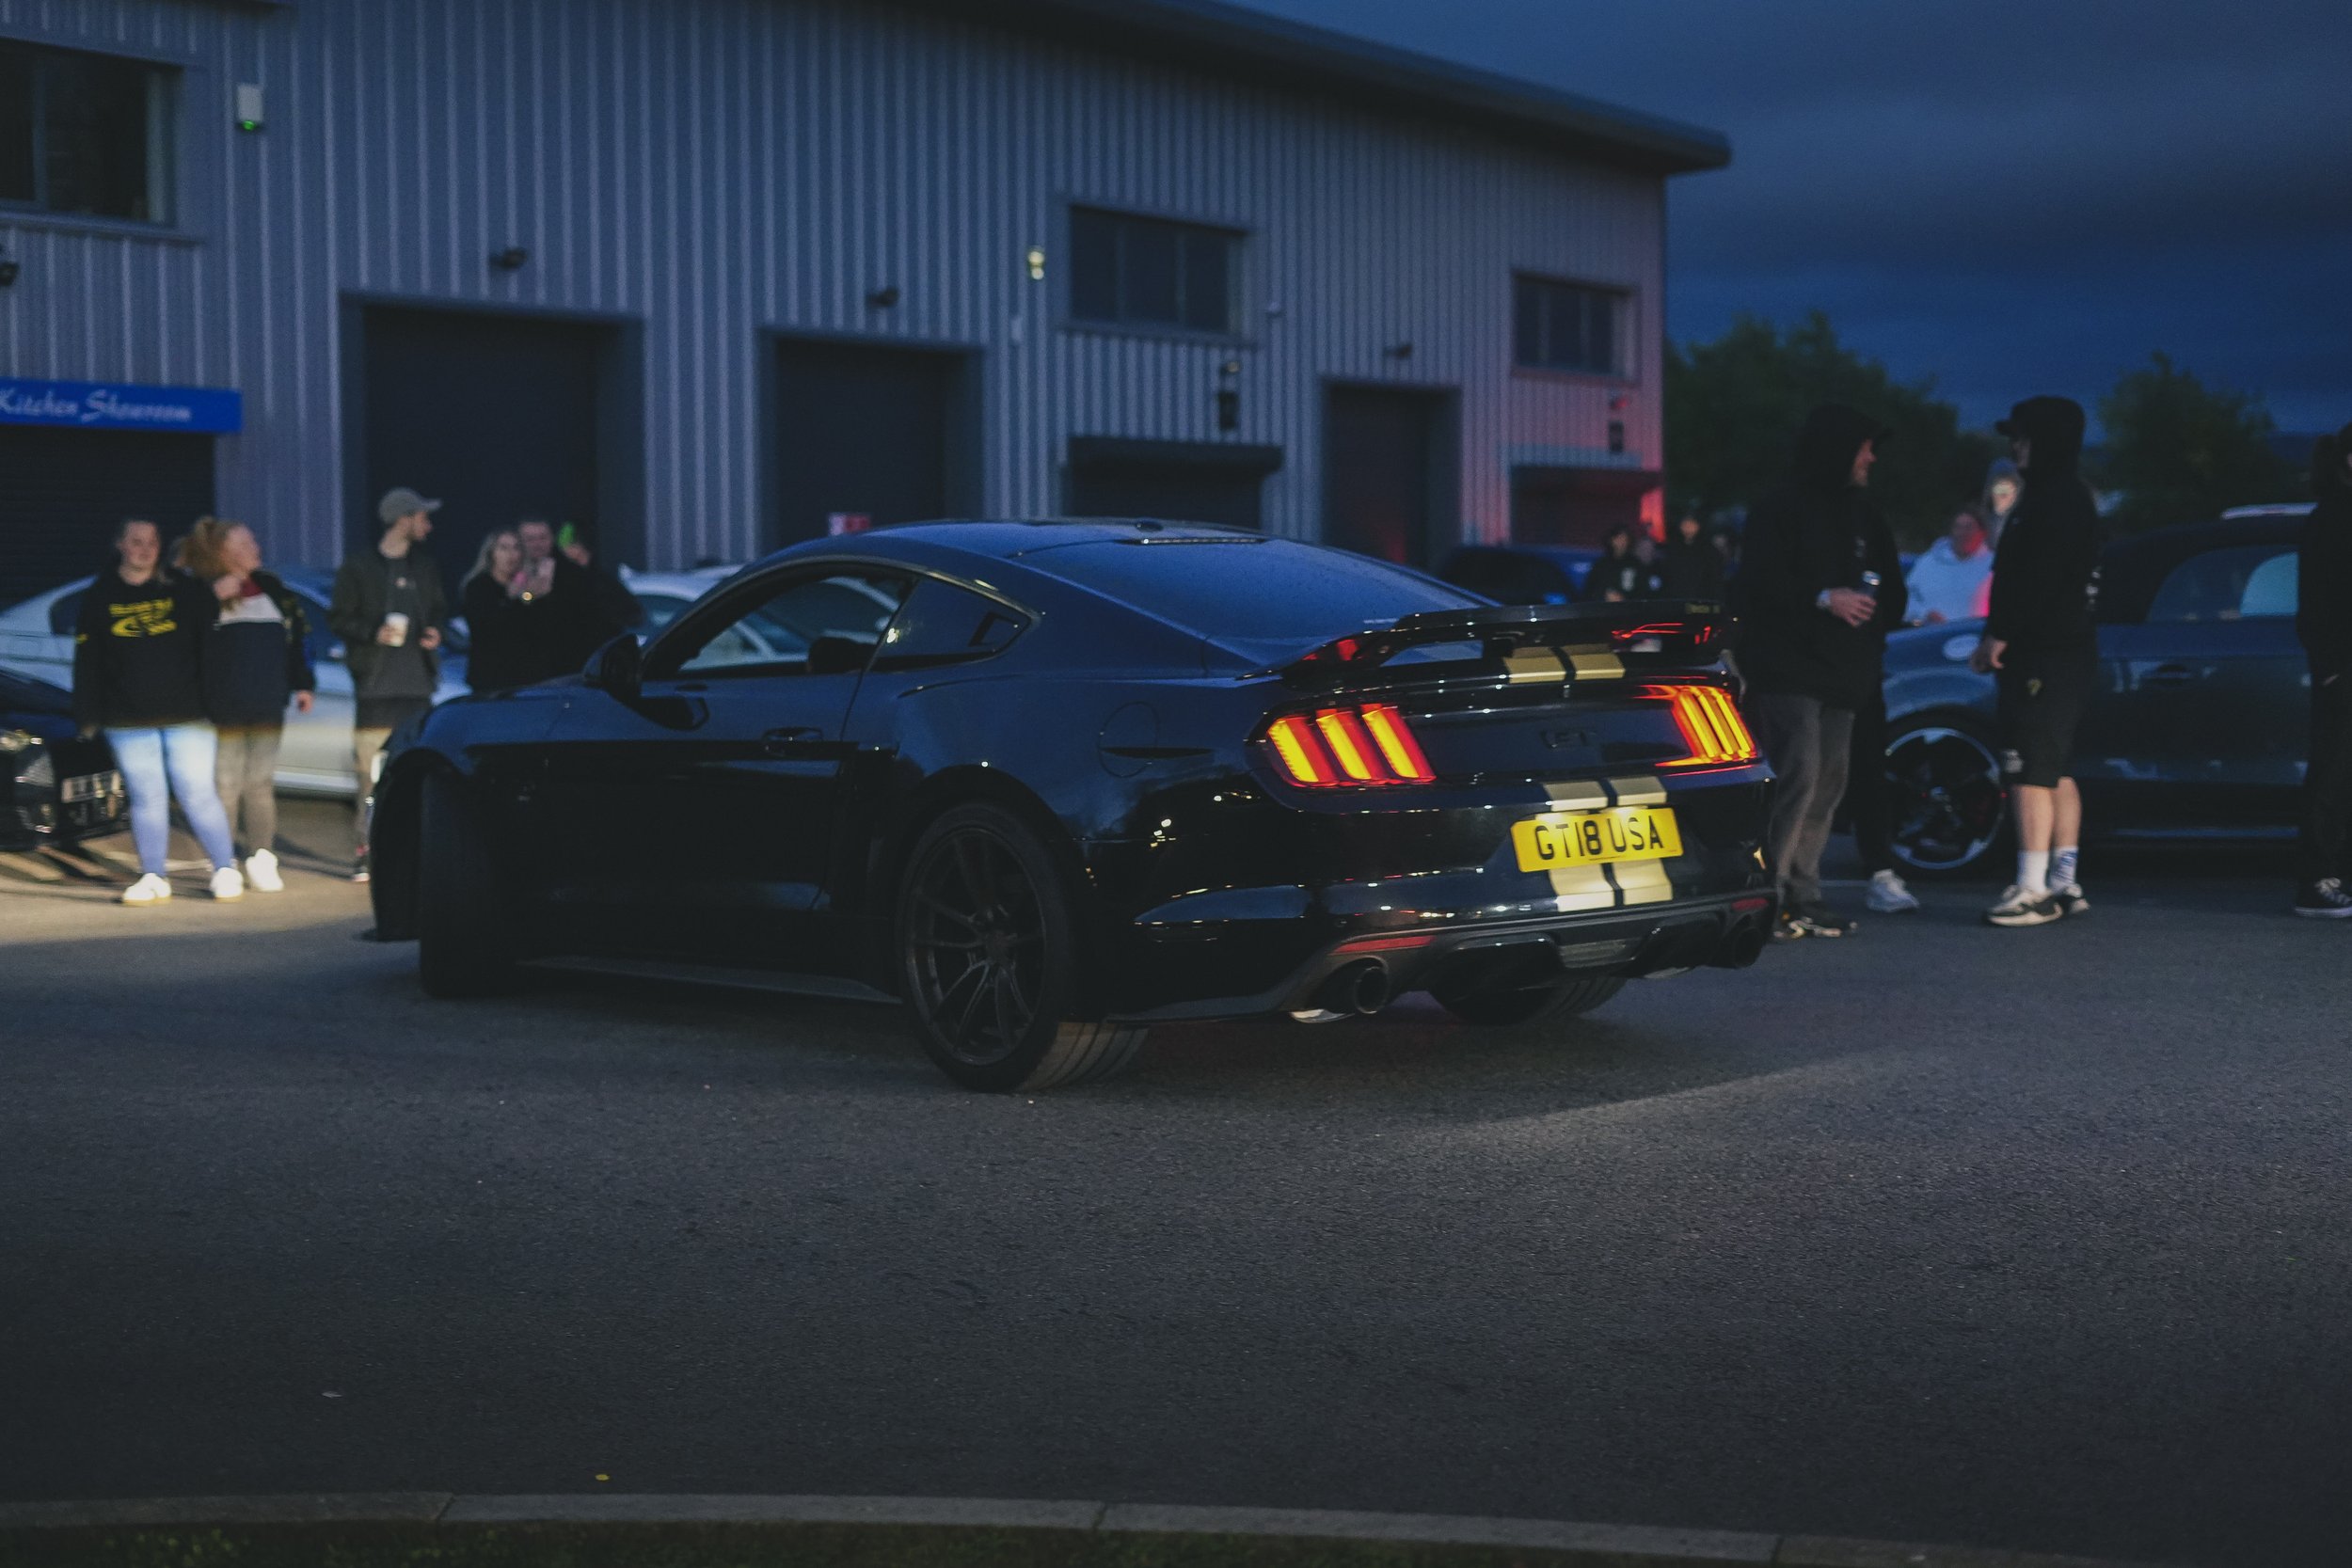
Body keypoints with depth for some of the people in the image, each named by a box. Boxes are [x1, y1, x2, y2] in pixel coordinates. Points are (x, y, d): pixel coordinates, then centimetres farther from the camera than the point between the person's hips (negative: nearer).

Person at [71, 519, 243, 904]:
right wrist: (87, 714, 3)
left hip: (186, 716, -1)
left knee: (198, 793, -2)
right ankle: (154, 877, 10)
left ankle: (225, 870, 7)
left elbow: (209, 648, 5)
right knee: (146, 797, 4)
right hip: (129, 722, 1)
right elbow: (86, 661, 8)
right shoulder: (100, 597, 8)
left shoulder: (184, 591, 4)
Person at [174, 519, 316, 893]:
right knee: (226, 784, -3)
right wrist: (214, 599, -25)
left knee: (261, 783, 7)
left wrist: (303, 683, 14)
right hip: (222, 707, -5)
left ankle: (261, 861, 11)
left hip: (267, 707, 5)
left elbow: (299, 633, 18)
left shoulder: (271, 589, 12)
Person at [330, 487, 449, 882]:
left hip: (417, 682, 5)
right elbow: (338, 618, 1)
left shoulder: (425, 566, 16)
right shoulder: (358, 567, 0)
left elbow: (438, 609, 25)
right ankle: (365, 849, -3)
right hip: (376, 683, -4)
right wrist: (373, 634, -15)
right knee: (372, 772, -7)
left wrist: (435, 631, 4)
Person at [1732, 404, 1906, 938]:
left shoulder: (1862, 514, 20)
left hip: (1841, 673, 8)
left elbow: (1890, 586, 26)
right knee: (1798, 775, -17)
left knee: (1828, 784, 6)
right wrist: (1823, 598, -20)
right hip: (1787, 669, -8)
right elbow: (1761, 583, -14)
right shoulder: (1781, 509, -5)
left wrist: (1876, 606, 5)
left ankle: (1801, 897, 11)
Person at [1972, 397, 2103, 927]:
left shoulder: (2058, 499, -14)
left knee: (2031, 773, -12)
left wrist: (2000, 634, -17)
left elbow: (2039, 579, -23)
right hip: (2067, 653, 11)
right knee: (2055, 771, 13)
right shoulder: (2060, 496, 21)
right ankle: (2065, 884, 17)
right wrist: (1995, 638, 16)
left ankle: (2033, 890, -13)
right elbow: (2018, 576, 21)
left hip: (2046, 659, -11)